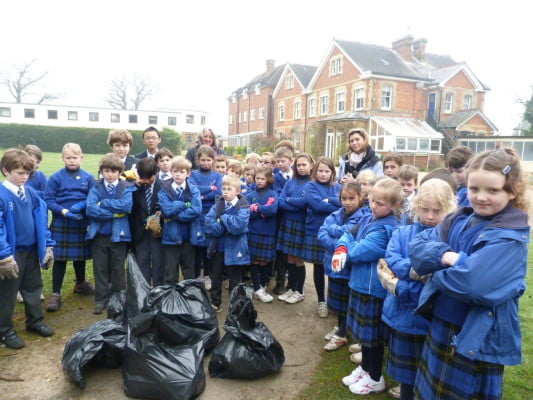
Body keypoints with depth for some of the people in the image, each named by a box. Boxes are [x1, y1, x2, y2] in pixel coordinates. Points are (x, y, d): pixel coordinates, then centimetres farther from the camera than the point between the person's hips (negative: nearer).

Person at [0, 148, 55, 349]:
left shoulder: (31, 193, 0)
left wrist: (47, 246, 2)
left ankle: (35, 321, 37)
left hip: (31, 250, 6)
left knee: (34, 287, 19)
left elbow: (41, 220, 5)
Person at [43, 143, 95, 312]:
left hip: (81, 223, 2)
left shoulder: (88, 177, 0)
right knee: (60, 258, 2)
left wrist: (82, 205, -20)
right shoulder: (56, 177, -5)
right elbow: (48, 200, -7)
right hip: (61, 224, -2)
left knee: (80, 255, 17)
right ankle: (55, 294, 13)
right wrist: (63, 211, -21)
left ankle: (80, 284, 39)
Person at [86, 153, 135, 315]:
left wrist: (103, 203, -16)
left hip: (119, 235, -1)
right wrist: (114, 213, -17)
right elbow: (90, 209, -13)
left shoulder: (127, 187, -1)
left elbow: (126, 205, -20)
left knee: (118, 269, 11)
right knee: (100, 269, 11)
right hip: (98, 235, 1)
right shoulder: (95, 188, 2)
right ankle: (101, 300, 24)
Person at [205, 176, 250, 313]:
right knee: (216, 277, 19)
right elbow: (209, 224, -10)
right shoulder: (217, 204, 0)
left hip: (234, 249, -4)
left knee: (235, 280, 10)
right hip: (218, 247, 4)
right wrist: (227, 228, -20)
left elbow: (238, 226, -27)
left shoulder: (243, 208, -11)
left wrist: (222, 218, -17)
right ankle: (215, 303, 37)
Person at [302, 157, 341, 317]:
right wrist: (337, 205, -12)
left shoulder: (338, 187, 9)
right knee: (319, 268, 9)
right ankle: (321, 301, 25)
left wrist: (329, 200, -19)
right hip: (316, 233, -2)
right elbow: (317, 205, -18)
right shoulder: (310, 187, -2)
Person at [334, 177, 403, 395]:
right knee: (363, 330, 22)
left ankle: (375, 378, 27)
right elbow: (349, 234, 8)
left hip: (373, 287, -9)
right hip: (360, 282, 9)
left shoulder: (386, 229, -22)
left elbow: (360, 251, -26)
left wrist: (346, 249, -6)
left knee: (372, 334, 8)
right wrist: (341, 247, -13)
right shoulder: (367, 219, 5)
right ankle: (364, 368, 41)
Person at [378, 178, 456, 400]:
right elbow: (390, 262, -14)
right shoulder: (402, 233, -1)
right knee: (405, 369, 23)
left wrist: (399, 287, -20)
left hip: (432, 319, -3)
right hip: (402, 315, 3)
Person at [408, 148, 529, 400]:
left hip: (477, 340, -6)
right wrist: (445, 256, -24)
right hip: (439, 327, 6)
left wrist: (431, 268, -15)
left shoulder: (510, 238, -19)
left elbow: (472, 284, -31)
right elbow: (416, 245, -5)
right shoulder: (459, 220, 1)